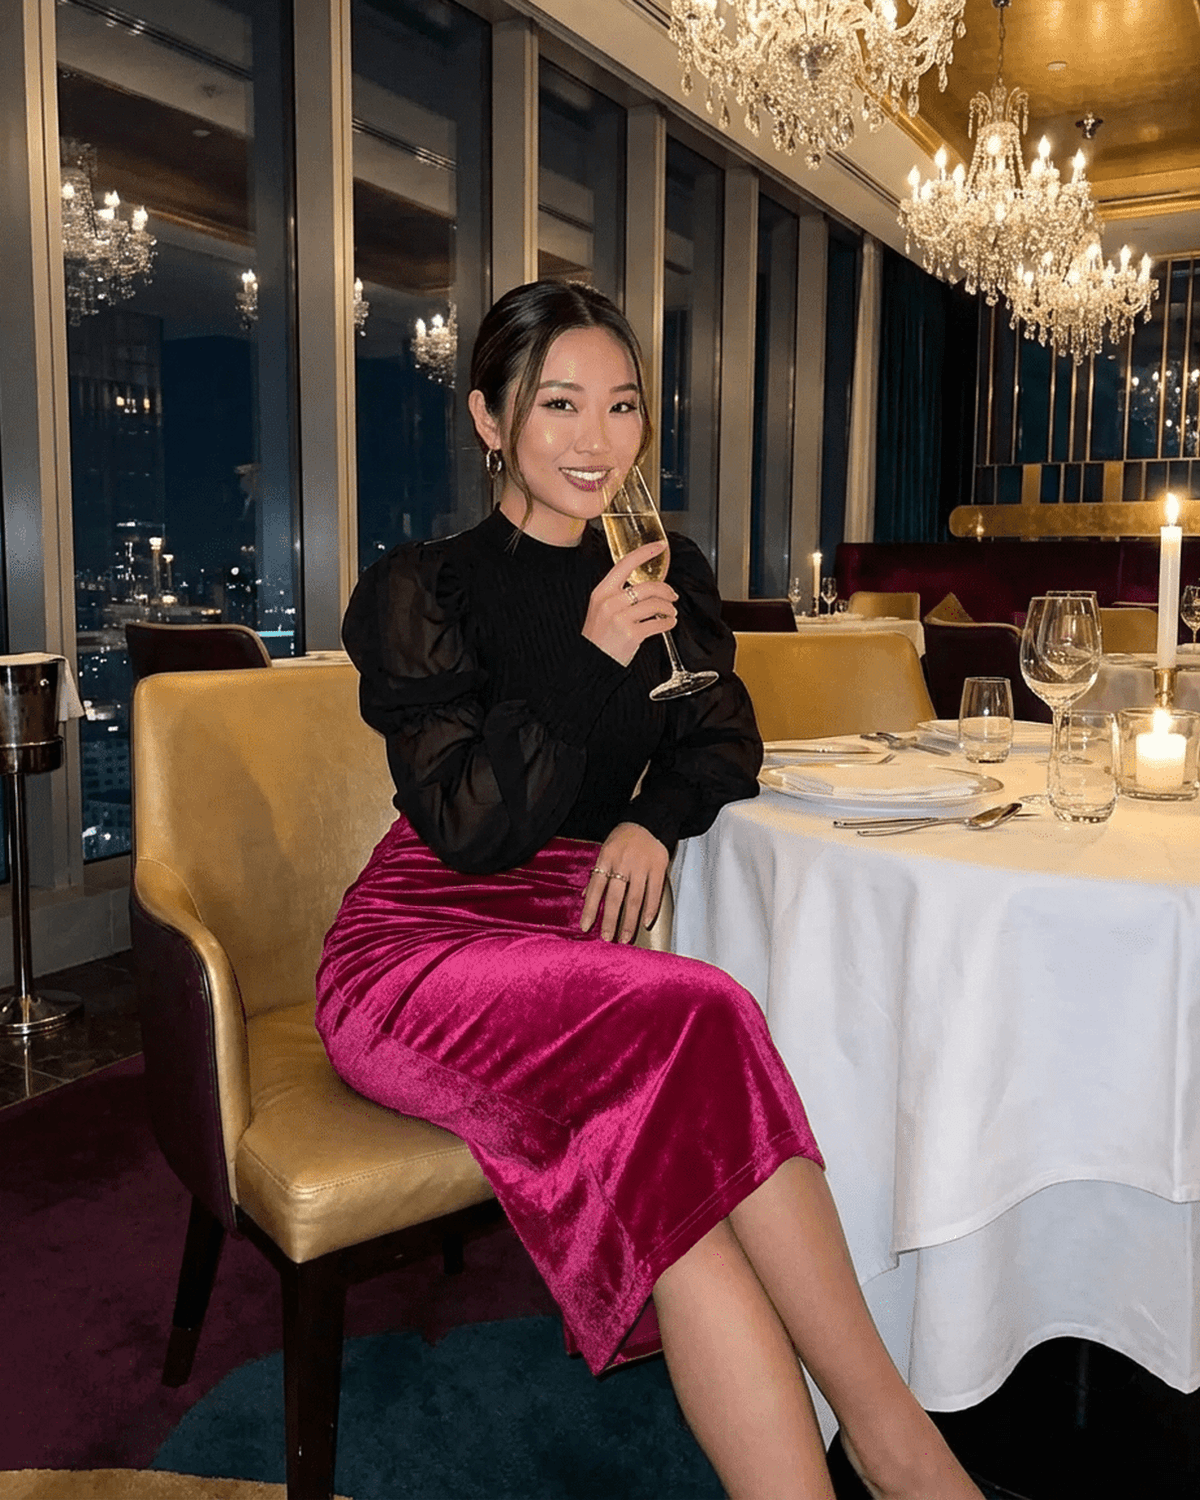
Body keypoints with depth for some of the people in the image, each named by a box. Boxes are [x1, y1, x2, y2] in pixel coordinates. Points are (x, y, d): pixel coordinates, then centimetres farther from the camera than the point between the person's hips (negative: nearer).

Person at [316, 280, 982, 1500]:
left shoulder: (667, 574, 9)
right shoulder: (422, 590, -5)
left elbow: (725, 746, 17)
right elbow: (471, 830, -12)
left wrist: (653, 818, -5)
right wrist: (591, 661, -20)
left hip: (574, 939, 4)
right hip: (423, 947, -3)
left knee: (669, 1151, -31)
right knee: (693, 1025, -32)